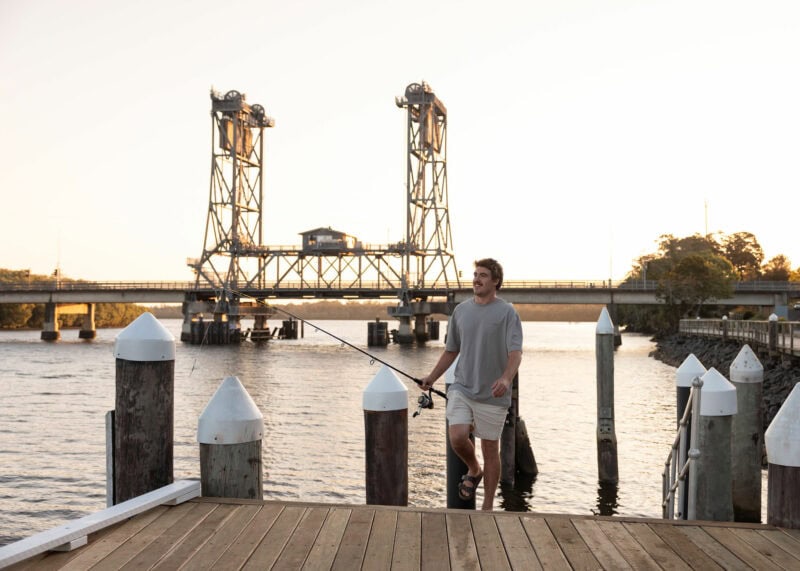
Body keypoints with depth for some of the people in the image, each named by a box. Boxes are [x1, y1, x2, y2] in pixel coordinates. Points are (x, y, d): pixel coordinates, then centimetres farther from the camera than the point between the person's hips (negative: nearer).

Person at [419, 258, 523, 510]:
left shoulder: (507, 313, -6)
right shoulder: (461, 310, 8)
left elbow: (515, 353, -16)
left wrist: (506, 378, -35)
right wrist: (431, 378, 11)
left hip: (492, 394, -3)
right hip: (461, 388, 3)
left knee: (490, 449, 5)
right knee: (457, 437, -14)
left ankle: (488, 507, 20)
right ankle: (474, 471, 19)